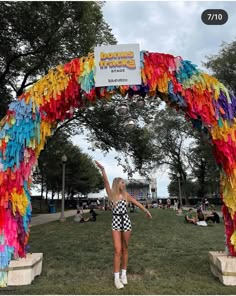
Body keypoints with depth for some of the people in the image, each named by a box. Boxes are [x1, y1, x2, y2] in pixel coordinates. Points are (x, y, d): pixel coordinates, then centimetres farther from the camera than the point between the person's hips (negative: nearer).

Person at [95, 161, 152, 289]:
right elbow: (106, 181, -15)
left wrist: (146, 211, 16)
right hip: (115, 222, -2)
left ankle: (124, 274, 25)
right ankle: (116, 278, 4)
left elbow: (136, 202, 14)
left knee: (125, 249, 10)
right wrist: (102, 169, -27)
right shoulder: (111, 194, -3)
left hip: (126, 221, 2)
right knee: (117, 250, -7)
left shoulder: (126, 194, 4)